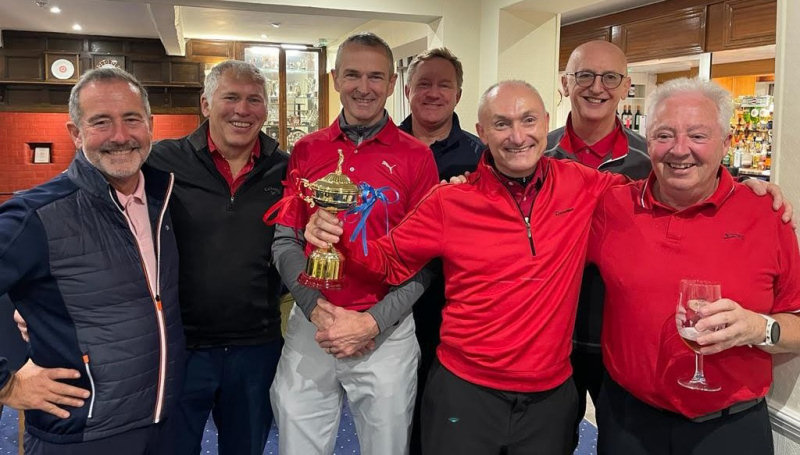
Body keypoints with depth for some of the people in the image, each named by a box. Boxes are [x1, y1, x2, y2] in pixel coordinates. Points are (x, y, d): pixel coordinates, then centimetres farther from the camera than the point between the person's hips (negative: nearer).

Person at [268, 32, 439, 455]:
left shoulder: (416, 156, -3)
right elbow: (285, 240, 2)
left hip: (386, 332, -1)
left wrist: (375, 321, -12)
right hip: (310, 326, 2)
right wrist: (316, 308, -11)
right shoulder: (306, 151, 4)